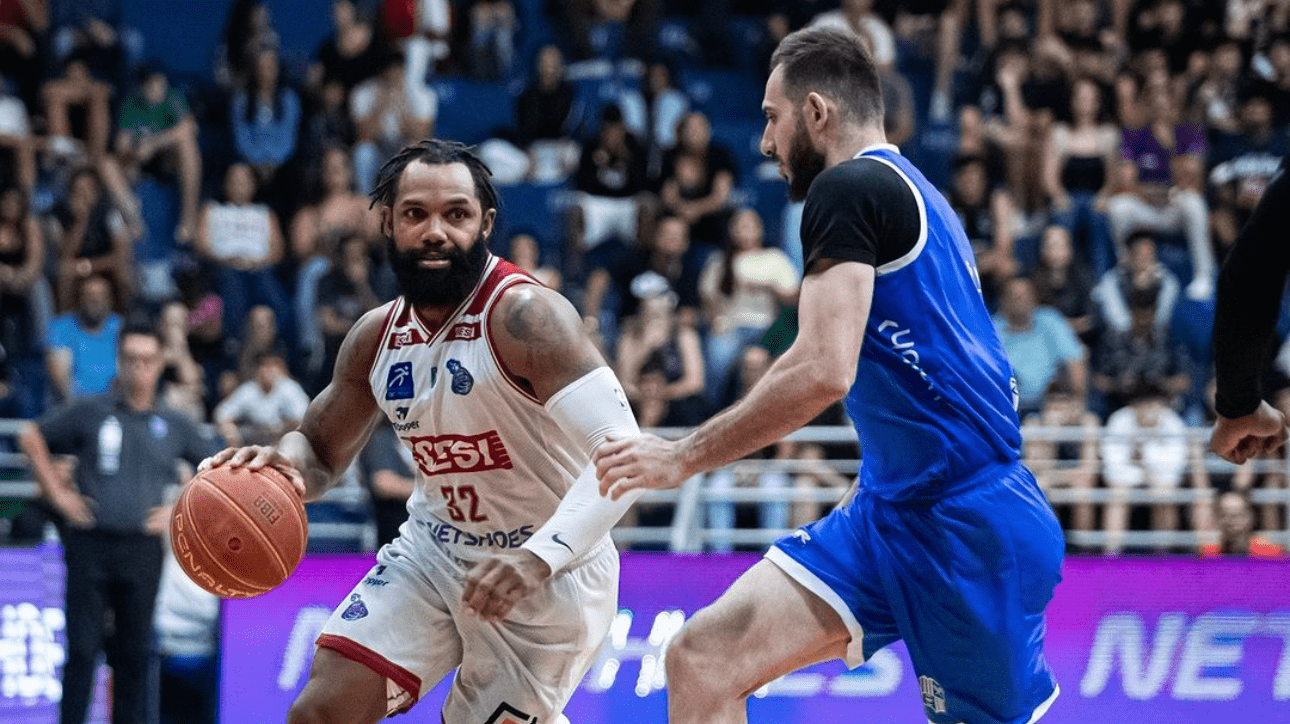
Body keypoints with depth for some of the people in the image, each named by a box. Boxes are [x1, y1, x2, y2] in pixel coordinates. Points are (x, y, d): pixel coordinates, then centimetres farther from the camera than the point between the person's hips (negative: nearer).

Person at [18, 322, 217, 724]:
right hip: (90, 544, -1)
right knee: (82, 648, -3)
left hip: (142, 549, 2)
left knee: (134, 652, 4)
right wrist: (57, 493, 5)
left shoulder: (174, 425, 8)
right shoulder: (89, 412, 3)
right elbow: (32, 436, 12)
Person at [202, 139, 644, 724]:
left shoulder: (525, 316, -23)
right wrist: (282, 462, -11)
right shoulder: (377, 336, -1)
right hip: (436, 548, 6)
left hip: (551, 572, -6)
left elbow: (622, 453, -32)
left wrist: (540, 558, -46)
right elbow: (320, 449, 15)